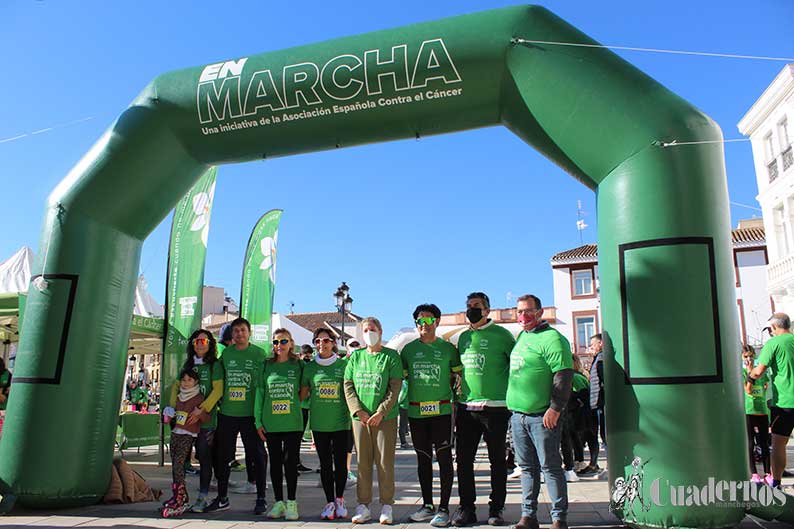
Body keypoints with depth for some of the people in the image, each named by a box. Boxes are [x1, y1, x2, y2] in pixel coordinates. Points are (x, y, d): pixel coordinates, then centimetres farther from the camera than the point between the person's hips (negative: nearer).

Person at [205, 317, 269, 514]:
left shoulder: (259, 353, -2)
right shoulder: (226, 353, 8)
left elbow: (264, 382, -2)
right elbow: (220, 381, 16)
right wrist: (221, 402, 8)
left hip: (250, 413, -4)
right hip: (227, 412, 4)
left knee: (257, 455, 2)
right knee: (223, 455, 12)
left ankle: (261, 498, 14)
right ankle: (222, 498, 26)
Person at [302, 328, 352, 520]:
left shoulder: (344, 364, -1)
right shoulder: (310, 367, 5)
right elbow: (302, 394, 12)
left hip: (341, 422, -1)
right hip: (319, 423, 2)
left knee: (341, 463, 4)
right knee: (325, 464, 8)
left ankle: (339, 499, 23)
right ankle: (329, 502, 19)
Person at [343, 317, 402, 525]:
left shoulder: (391, 356, 0)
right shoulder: (356, 356, 9)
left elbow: (395, 388, -6)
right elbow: (348, 385, 5)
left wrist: (380, 412, -14)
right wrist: (358, 411, -7)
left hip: (385, 417, -3)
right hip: (360, 417, 3)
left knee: (385, 462, 1)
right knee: (363, 462, 7)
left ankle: (386, 506, 13)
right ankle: (363, 506, 17)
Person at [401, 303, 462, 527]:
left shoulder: (448, 348, 1)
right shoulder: (408, 349, 6)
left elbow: (458, 374, 9)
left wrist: (445, 390, 0)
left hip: (441, 410, -3)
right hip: (416, 411, 3)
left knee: (444, 458, -1)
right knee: (423, 459, 12)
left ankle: (444, 508, 9)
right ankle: (427, 505, 24)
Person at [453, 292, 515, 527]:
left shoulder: (501, 334, -3)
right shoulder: (463, 337, 13)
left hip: (495, 407, -5)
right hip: (466, 407, 5)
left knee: (497, 460, 6)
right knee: (463, 459, 6)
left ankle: (496, 508, 18)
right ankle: (466, 508, 18)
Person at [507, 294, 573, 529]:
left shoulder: (551, 338, -11)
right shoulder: (521, 336, 15)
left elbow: (563, 375, -16)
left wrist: (555, 408, -19)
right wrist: (512, 402, 23)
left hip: (542, 416, -7)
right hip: (518, 413, 8)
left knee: (550, 467, 0)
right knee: (527, 467, 13)